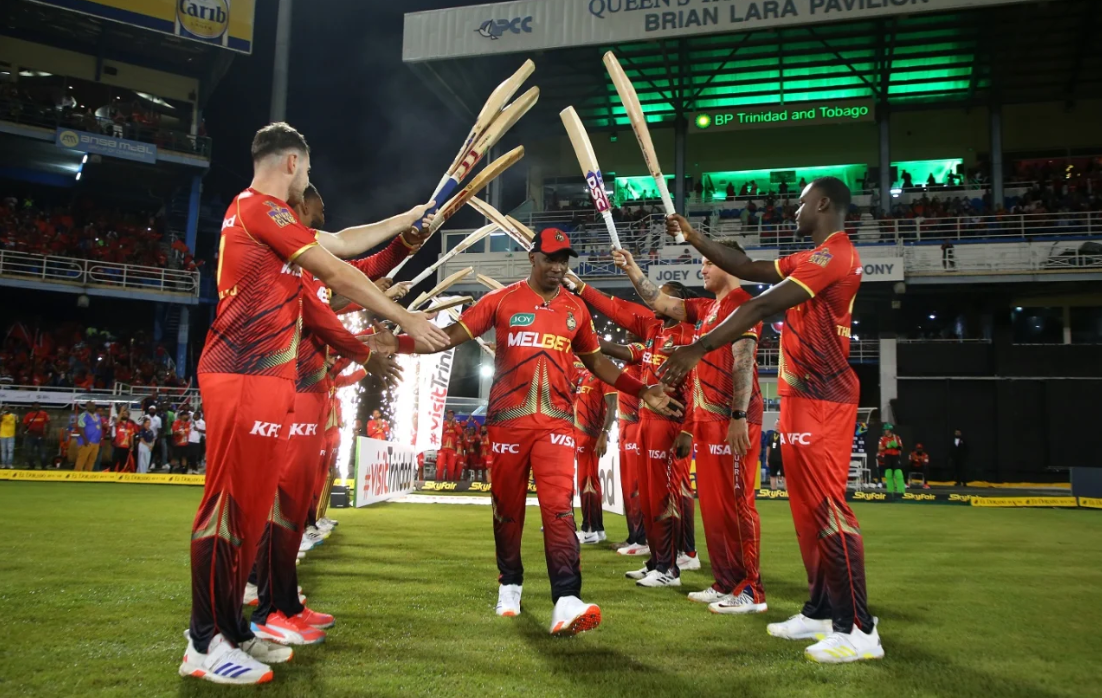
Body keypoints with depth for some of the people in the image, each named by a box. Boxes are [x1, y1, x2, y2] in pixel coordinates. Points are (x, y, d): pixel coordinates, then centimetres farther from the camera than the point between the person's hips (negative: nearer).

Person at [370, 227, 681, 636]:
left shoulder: (576, 309, 11)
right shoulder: (501, 300, 3)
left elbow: (595, 361, 21)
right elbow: (452, 335, -2)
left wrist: (641, 391, 16)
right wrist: (400, 344, -16)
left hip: (556, 421, 1)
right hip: (507, 419, -1)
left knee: (559, 507, -12)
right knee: (507, 507, 9)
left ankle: (566, 601, -18)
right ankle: (509, 586, 28)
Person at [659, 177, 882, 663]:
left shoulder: (834, 255, -15)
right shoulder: (814, 258, 18)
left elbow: (764, 306, -22)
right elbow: (748, 269, 22)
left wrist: (698, 349, -25)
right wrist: (694, 238, 19)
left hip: (819, 400, -10)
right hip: (803, 397, 10)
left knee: (825, 507, -9)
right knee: (809, 507, 13)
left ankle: (859, 630, -3)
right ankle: (822, 612, 22)